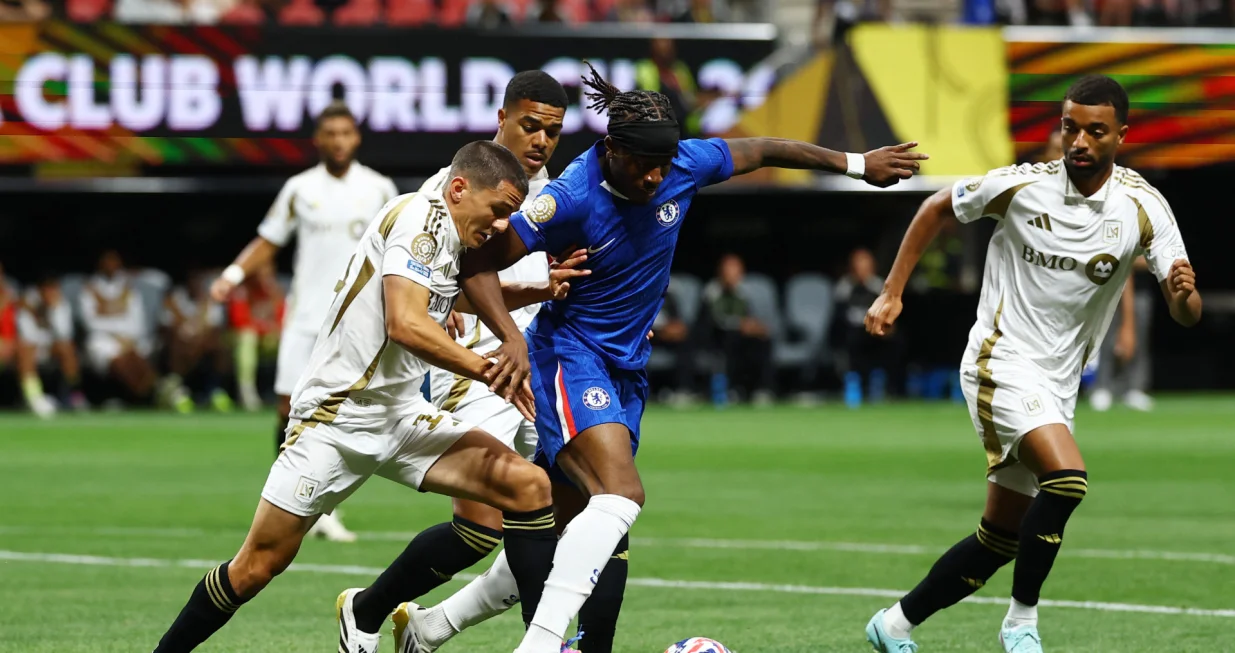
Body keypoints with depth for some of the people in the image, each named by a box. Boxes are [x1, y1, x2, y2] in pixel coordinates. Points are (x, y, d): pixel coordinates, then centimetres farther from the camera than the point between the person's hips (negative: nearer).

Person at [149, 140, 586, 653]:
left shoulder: (446, 235, 12)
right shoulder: (419, 217, -15)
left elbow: (456, 298, 35)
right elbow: (405, 324, -28)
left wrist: (539, 291, 22)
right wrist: (484, 369, -26)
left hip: (402, 414, 8)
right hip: (336, 414, -8)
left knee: (527, 486, -11)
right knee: (258, 567, -3)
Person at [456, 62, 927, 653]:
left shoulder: (683, 165, -8)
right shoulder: (573, 197, -23)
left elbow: (762, 152, 11)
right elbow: (479, 264, -18)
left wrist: (857, 163, 19)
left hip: (626, 367, 7)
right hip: (571, 354, -7)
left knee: (561, 525, 9)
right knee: (620, 498, -28)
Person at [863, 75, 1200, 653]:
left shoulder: (1144, 208, -8)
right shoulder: (1021, 186, -11)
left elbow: (1185, 315, -12)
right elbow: (937, 209, 7)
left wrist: (1183, 293, -36)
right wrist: (891, 293, 3)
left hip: (1058, 383, 4)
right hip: (1002, 361, -4)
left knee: (1001, 540, 9)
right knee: (1067, 477, -28)